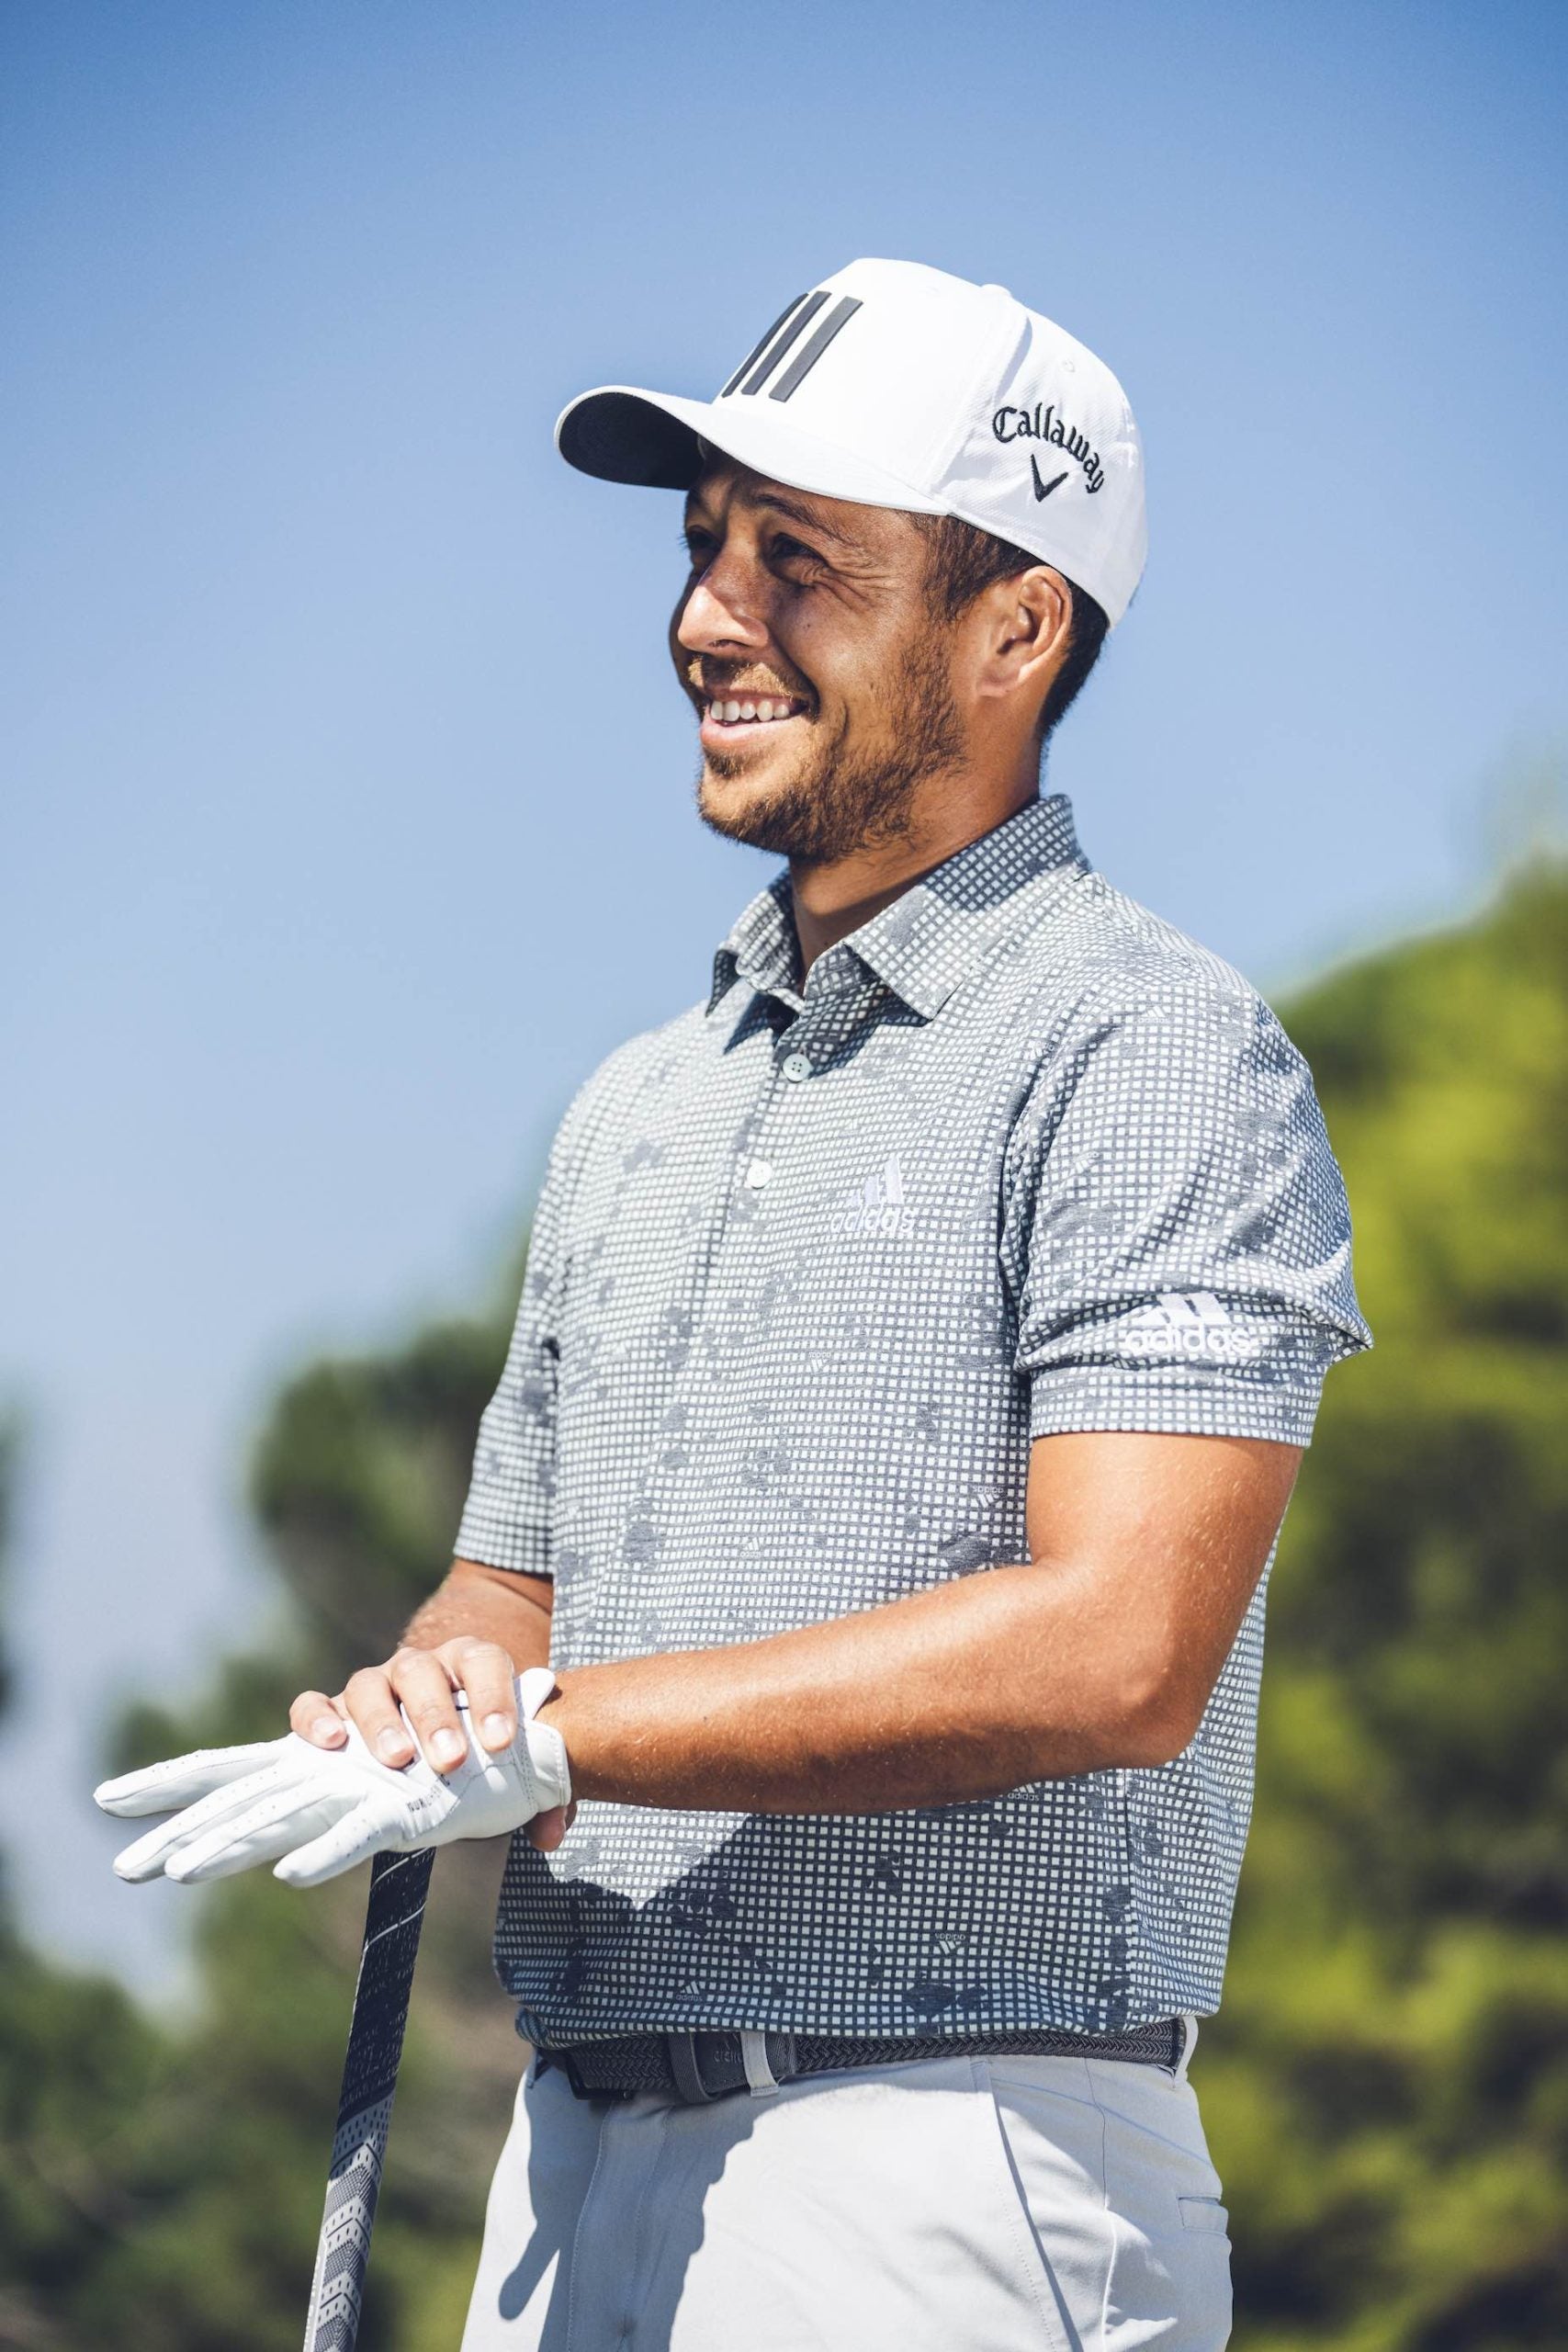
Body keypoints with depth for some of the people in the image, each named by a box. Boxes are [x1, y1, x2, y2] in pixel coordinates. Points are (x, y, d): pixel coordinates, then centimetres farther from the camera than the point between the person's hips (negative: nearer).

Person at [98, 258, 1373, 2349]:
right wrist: (431, 1701, -5)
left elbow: (1114, 1652, -19)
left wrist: (542, 1738, -16)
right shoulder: (641, 1103, 18)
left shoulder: (1146, 1053, -7)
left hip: (950, 2174, -7)